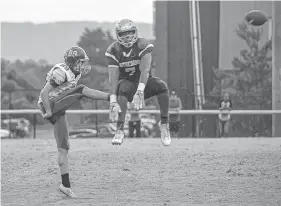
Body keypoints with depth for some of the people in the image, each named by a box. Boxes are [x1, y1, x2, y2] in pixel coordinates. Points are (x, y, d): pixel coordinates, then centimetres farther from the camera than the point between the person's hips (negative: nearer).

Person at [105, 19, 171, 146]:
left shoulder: (143, 45, -14)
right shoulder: (114, 50, -9)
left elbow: (145, 70, -26)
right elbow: (113, 76, -16)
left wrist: (140, 91, -42)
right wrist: (113, 100, -29)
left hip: (143, 82, 0)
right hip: (126, 82, 0)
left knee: (162, 87, -29)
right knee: (122, 89, -36)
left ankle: (164, 123, -14)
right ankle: (119, 130, -35)